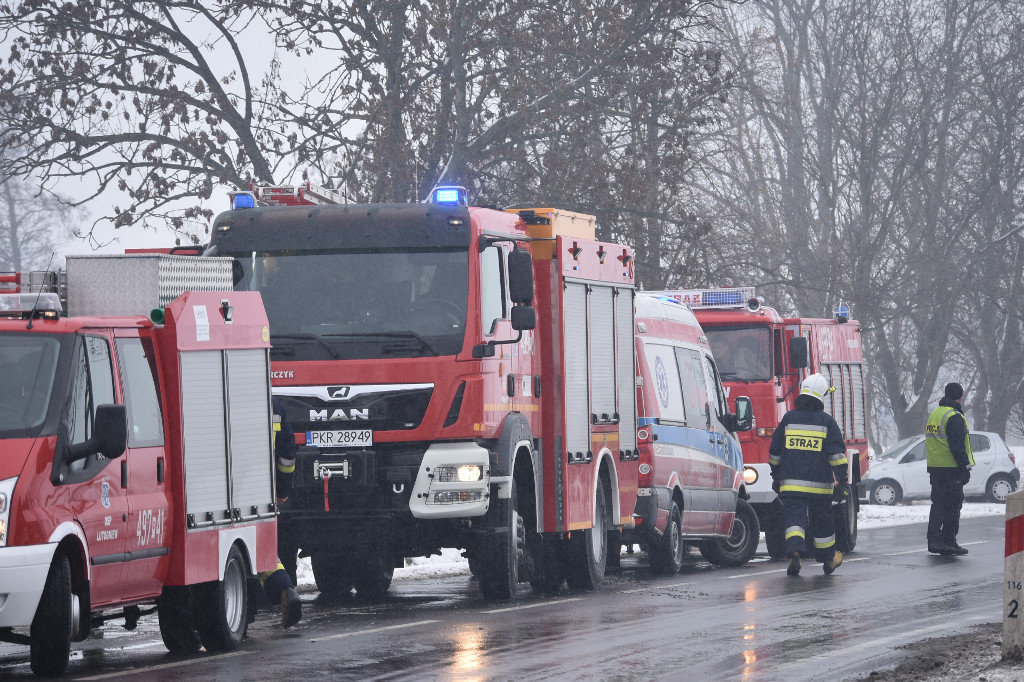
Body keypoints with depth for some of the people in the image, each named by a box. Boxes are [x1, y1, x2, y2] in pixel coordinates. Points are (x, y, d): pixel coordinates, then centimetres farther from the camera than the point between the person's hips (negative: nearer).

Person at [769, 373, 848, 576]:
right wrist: (842, 481, -4)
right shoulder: (827, 422, -2)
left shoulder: (788, 419, 4)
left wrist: (776, 476, 23)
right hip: (820, 483, 0)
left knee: (794, 518, -6)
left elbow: (774, 451, 11)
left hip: (791, 482, 0)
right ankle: (828, 560, 29)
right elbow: (837, 453, -7)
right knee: (822, 521, 15)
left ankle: (794, 551, -31)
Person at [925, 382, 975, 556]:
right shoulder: (954, 417, -14)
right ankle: (948, 541, 1)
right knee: (952, 505, -1)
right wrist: (965, 468, -16)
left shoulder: (933, 414, 15)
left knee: (938, 504, 9)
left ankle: (934, 540, 3)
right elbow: (958, 446, -19)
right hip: (951, 468, -8)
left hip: (934, 468, 8)